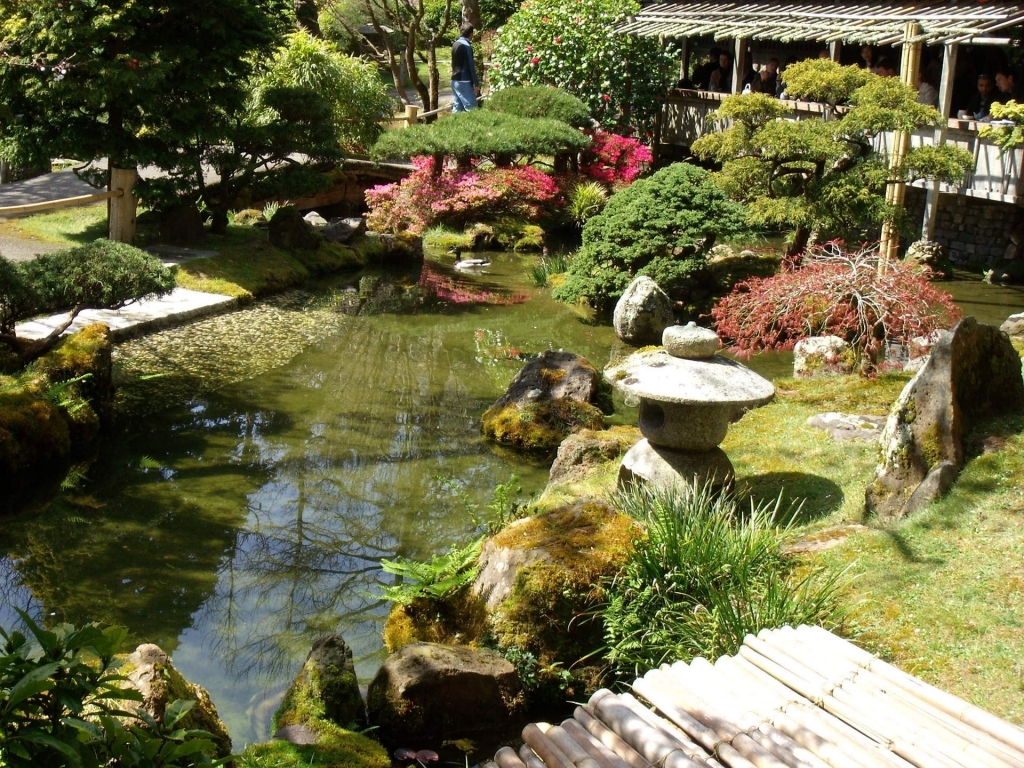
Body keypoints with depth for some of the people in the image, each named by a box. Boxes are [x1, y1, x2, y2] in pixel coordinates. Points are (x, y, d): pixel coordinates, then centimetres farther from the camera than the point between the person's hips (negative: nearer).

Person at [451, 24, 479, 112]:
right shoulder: (467, 46, -13)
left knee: (457, 108, 9)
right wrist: (476, 83, -11)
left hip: (454, 81, 9)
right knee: (471, 109, -8)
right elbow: (471, 66, -14)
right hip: (464, 82, -8)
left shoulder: (455, 44, 11)